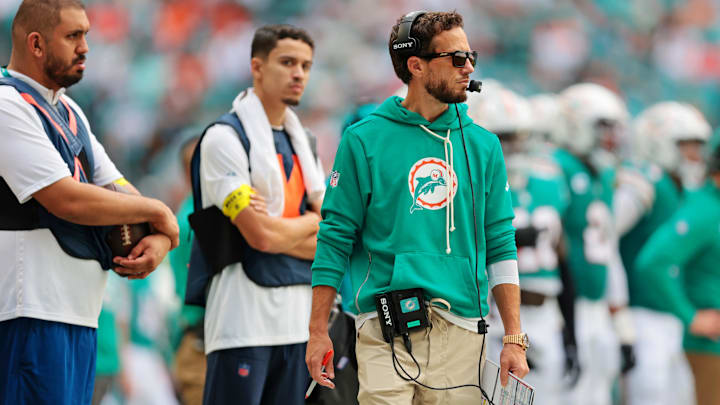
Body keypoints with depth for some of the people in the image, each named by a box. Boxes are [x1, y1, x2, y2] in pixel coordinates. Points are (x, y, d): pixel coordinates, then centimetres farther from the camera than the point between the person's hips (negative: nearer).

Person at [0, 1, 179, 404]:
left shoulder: (68, 112, 19)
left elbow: (117, 188, 20)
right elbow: (66, 199, -18)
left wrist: (159, 239, -2)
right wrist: (157, 211, -6)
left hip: (80, 311, 9)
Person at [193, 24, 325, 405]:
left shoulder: (301, 142, 17)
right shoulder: (225, 137, -7)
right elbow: (261, 236, -15)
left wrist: (281, 229, -7)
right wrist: (311, 222, 3)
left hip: (298, 318, 7)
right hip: (245, 321, -7)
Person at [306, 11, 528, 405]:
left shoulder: (482, 145, 12)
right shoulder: (364, 140, 2)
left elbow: (500, 246, 12)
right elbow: (335, 238, 3)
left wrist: (515, 340, 6)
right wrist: (318, 332, -1)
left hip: (461, 333, 3)